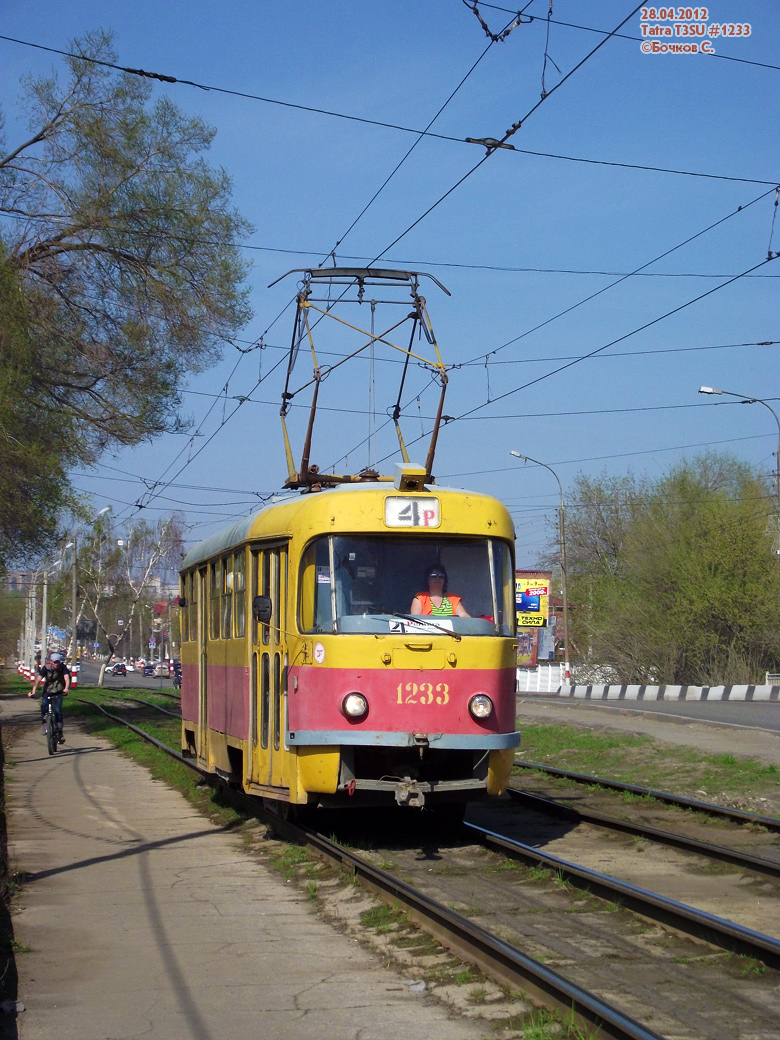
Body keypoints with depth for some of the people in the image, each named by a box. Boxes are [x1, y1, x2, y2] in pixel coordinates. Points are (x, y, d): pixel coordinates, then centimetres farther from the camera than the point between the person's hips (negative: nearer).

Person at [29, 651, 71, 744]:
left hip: (58, 692, -1)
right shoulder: (46, 668, -15)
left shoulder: (63, 668, -15)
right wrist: (33, 691, -39)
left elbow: (67, 678, -30)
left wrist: (66, 688, -51)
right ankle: (43, 722, 4)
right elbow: (38, 679, -25)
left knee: (58, 710, -16)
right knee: (44, 705, -24)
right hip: (47, 691, 1)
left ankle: (60, 732, -7)